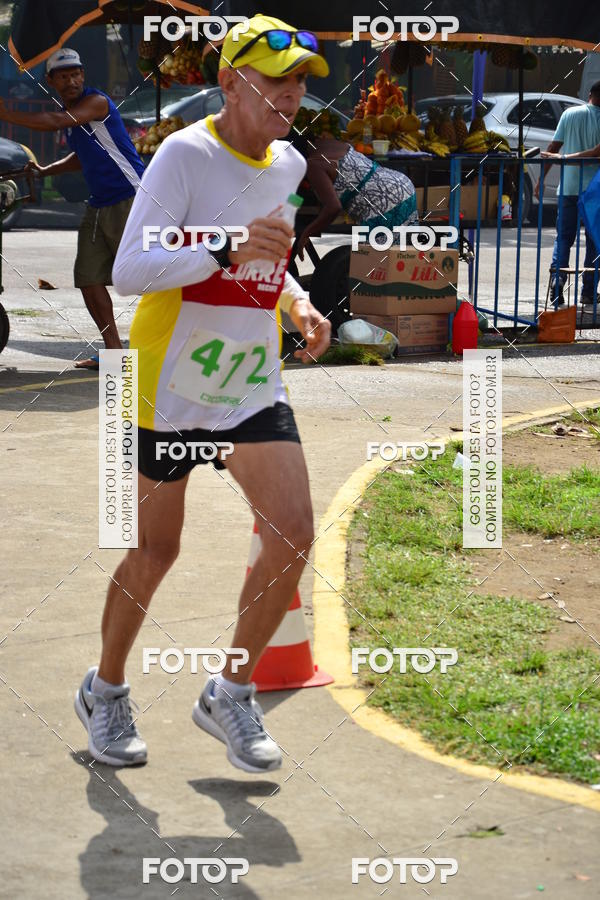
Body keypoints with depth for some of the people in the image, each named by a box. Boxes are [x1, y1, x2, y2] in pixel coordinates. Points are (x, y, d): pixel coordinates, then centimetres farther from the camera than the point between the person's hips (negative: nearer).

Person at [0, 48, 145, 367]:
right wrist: (44, 171, 27)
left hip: (131, 200, -9)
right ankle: (113, 351, 9)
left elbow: (56, 122, -27)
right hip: (99, 206, 9)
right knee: (88, 278, 2)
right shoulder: (68, 112, 15)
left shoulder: (96, 101, -11)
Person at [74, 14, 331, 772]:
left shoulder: (288, 164, 6)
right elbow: (128, 270, -24)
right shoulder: (185, 154, -16)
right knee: (155, 551, 7)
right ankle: (105, 692, 32)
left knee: (293, 533, -10)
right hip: (170, 387, -5)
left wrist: (298, 303, 5)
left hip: (254, 384, 5)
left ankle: (230, 696, 9)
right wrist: (229, 249, -35)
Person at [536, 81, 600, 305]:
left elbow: (553, 147, 1)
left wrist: (542, 178, 5)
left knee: (564, 237, 8)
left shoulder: (570, 113, 1)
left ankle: (557, 274, -15)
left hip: (569, 186, 2)